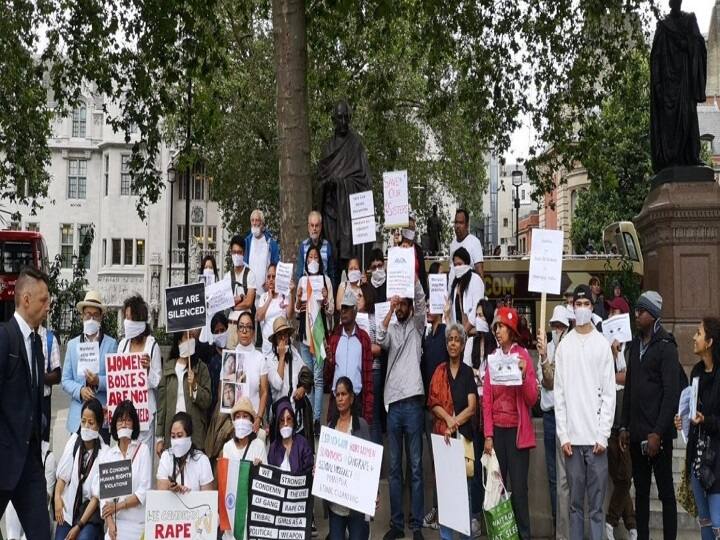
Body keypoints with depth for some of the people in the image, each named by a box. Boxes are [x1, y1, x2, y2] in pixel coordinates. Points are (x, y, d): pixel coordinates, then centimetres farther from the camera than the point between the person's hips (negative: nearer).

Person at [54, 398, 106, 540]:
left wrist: (79, 525, -12)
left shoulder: (104, 453, -13)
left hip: (90, 512, -4)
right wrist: (57, 496, -16)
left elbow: (97, 495, -10)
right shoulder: (74, 441, -2)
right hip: (68, 509, 4)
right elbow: (62, 475, 4)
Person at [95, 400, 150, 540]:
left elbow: (144, 491, -4)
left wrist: (118, 506, -7)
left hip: (137, 523, -2)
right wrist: (110, 522, -9)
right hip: (115, 523, 2)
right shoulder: (108, 455, 9)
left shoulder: (142, 450, 1)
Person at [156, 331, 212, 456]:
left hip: (195, 432, -2)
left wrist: (194, 386, -17)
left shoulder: (201, 368, 3)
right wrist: (159, 437, 7)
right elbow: (162, 402, 9)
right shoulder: (168, 367, 9)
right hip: (171, 431, 2)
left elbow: (207, 401, 1)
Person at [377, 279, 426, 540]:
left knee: (416, 467, 1)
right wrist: (390, 310, -17)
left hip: (413, 403, -3)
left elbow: (421, 301, -8)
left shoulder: (416, 326, 7)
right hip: (393, 403, 3)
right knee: (394, 468, 8)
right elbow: (379, 339, -8)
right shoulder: (391, 328, 13)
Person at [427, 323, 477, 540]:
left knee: (465, 486, 0)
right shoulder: (440, 371, 9)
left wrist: (454, 424, -13)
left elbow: (472, 408, -3)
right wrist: (448, 419, -12)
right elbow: (433, 403, 3)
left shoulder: (468, 372, 3)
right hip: (442, 435, 2)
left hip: (463, 434, -2)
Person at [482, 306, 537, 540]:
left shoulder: (523, 356, -2)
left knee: (518, 486, -1)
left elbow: (532, 399, -5)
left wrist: (524, 374, -22)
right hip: (497, 430, 3)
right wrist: (488, 435, -1)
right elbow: (486, 400, 5)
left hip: (517, 430, -3)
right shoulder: (492, 358, 8)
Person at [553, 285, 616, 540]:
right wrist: (563, 435, -2)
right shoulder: (563, 346, 6)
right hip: (572, 437, 2)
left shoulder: (603, 344, 2)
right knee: (575, 502, 9)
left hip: (596, 437, -1)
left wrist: (603, 435, -7)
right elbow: (559, 394, 5)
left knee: (596, 504, 3)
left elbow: (609, 394, 0)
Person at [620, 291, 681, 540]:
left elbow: (671, 393, -13)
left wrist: (658, 433, -18)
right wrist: (624, 427, 11)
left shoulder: (666, 347, -7)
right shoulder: (635, 344, 12)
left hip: (658, 434, -6)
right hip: (637, 433, 6)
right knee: (641, 492, 12)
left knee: (666, 493, 3)